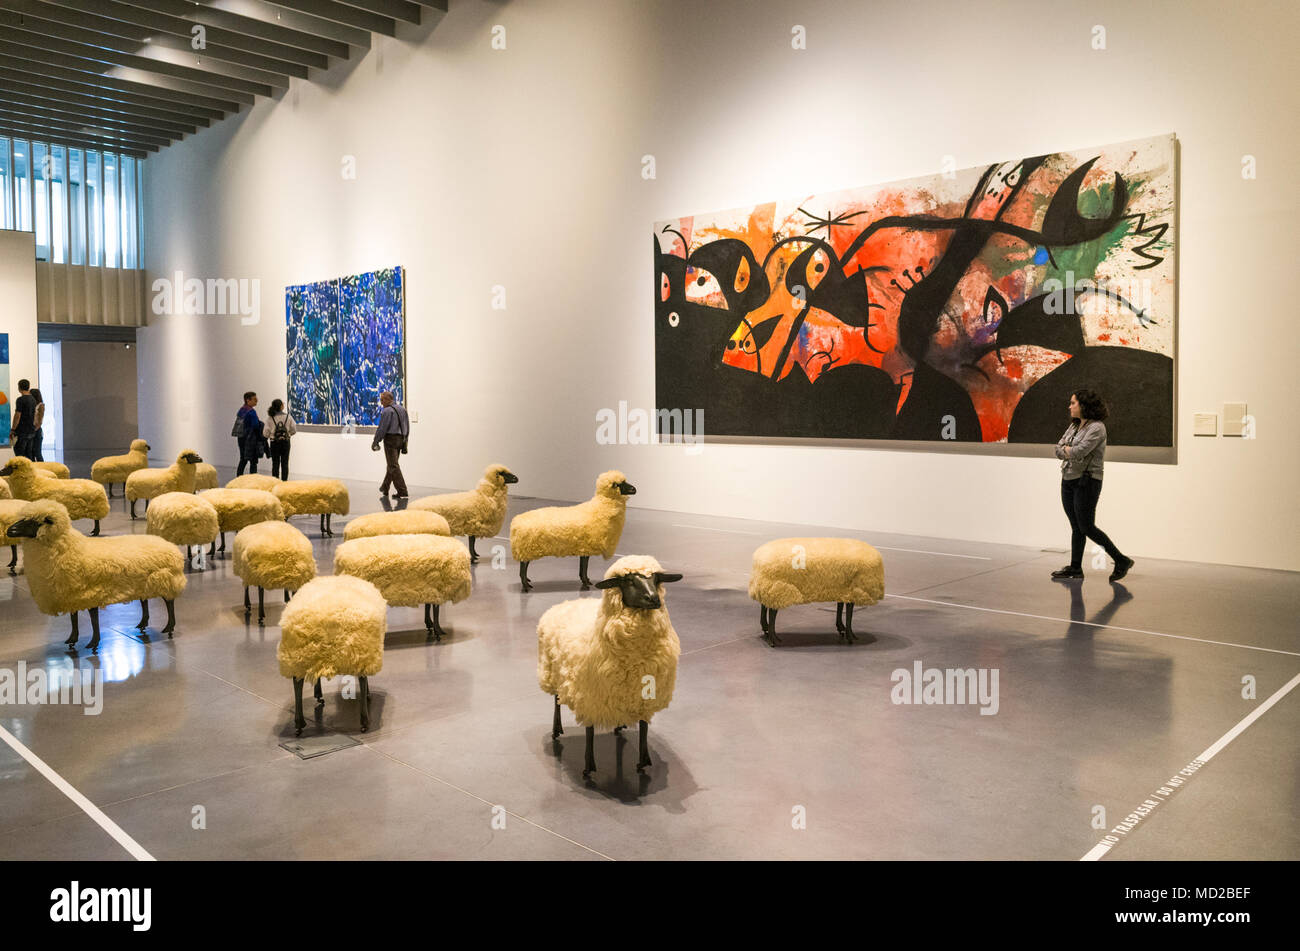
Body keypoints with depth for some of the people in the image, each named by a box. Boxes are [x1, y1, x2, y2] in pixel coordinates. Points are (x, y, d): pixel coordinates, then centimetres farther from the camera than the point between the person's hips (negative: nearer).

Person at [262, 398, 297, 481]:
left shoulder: (270, 418, -11)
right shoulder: (288, 417, -9)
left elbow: (265, 433, -9)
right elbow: (294, 430, -2)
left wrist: (270, 435, 12)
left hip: (274, 443, -1)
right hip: (285, 442, 1)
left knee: (275, 463, 7)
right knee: (285, 463, 10)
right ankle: (284, 480, 12)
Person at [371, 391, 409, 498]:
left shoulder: (387, 411, -13)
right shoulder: (402, 409, 13)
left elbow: (382, 428, -14)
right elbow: (407, 427, 16)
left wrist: (376, 442, -5)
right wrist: (404, 442, 20)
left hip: (390, 439, -8)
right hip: (401, 439, 8)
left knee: (394, 466, -6)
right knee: (392, 464, 17)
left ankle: (402, 492, -12)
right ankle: (384, 489, 29)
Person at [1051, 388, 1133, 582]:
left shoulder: (1097, 428, -13)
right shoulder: (1073, 426, 13)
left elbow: (1079, 452, -23)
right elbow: (1058, 450, 7)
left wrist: (1067, 450, -4)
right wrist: (1071, 452, -11)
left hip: (1086, 482, -8)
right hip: (1068, 481, 8)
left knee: (1087, 527, -6)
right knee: (1076, 527, 10)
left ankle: (1121, 561, 6)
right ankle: (1075, 568, 14)